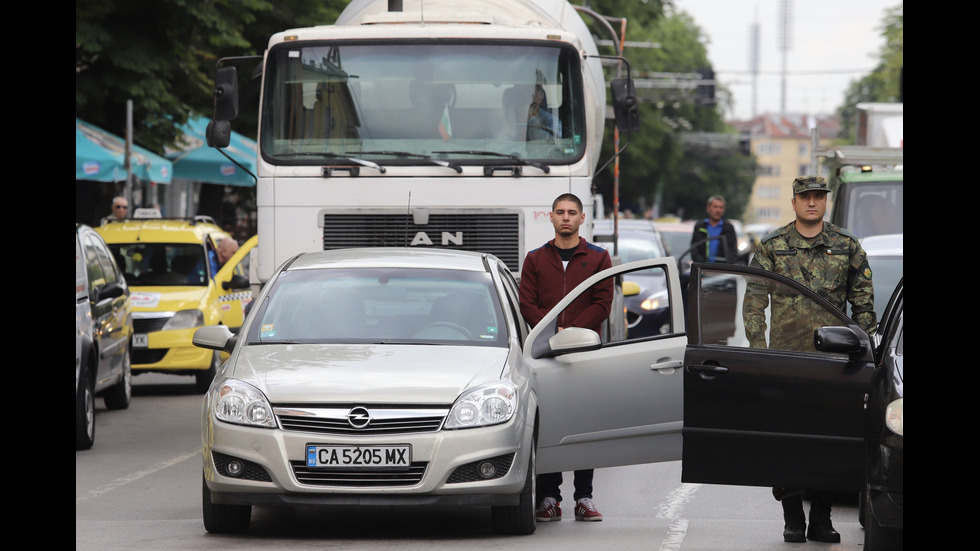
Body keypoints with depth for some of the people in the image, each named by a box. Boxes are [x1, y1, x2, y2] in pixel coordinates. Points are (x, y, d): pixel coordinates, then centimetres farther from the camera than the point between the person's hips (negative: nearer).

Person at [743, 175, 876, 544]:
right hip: (786, 359, -1)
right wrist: (758, 347, -3)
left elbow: (863, 302, 12)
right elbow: (754, 302, 5)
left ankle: (821, 519, 7)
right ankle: (793, 519, 4)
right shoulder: (772, 247, 5)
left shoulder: (847, 246, 8)